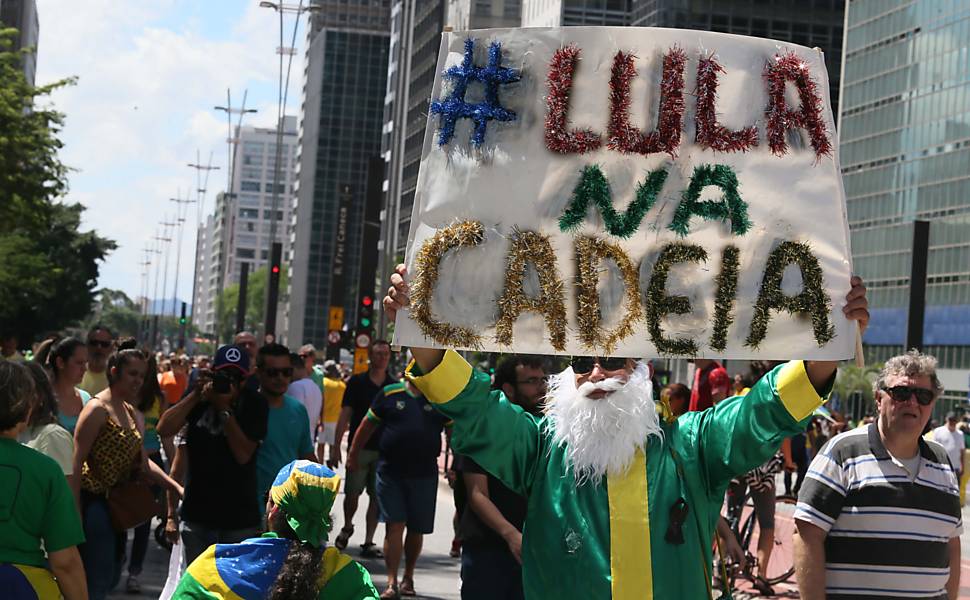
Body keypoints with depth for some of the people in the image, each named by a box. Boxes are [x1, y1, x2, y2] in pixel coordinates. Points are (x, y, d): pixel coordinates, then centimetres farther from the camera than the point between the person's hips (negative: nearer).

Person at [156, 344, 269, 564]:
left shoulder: (253, 403, -4)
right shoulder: (200, 397, 4)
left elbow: (243, 454, -12)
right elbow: (164, 429, -8)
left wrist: (224, 408, -17)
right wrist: (195, 396, -15)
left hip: (239, 520, -2)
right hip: (197, 515, 3)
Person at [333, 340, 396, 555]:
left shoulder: (395, 386, 6)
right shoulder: (357, 382, 1)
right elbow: (344, 416, 2)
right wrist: (336, 446, -4)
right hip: (359, 447, -1)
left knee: (377, 497, 2)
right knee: (352, 493, -1)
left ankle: (368, 542, 9)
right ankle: (347, 528, 26)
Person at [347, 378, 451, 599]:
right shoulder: (390, 394, 1)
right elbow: (368, 424, 9)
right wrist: (353, 454, 11)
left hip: (424, 474, 1)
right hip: (390, 472, -1)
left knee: (416, 529, 10)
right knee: (394, 526, -5)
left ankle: (408, 578, 29)